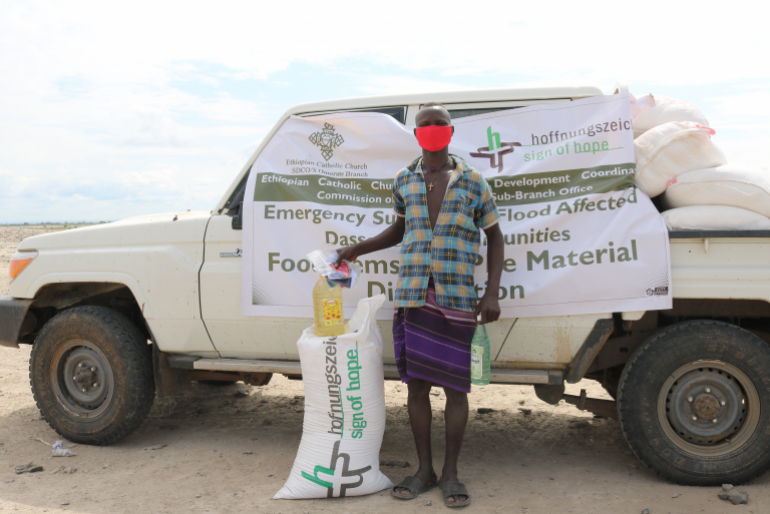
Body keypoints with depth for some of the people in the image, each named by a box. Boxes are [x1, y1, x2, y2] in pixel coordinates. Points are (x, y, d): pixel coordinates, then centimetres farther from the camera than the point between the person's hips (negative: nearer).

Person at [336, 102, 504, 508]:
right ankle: (424, 470, 22)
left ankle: (450, 473, 19)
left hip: (457, 298, -2)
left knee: (454, 385, 2)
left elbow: (494, 236, 7)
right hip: (412, 295, 3)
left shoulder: (472, 181, 2)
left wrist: (492, 294, -2)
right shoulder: (404, 181, 10)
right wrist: (359, 249, 15)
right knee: (416, 383, 7)